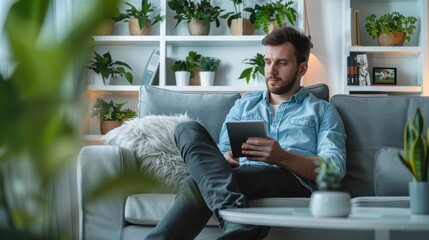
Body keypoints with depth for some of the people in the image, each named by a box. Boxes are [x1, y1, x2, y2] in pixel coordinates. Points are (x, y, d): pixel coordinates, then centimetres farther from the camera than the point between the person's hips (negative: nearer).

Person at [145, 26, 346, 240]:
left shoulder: (322, 111, 18)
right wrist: (225, 160, -6)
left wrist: (283, 157, -16)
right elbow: (223, 151, 22)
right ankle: (237, 217, -45)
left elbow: (336, 167, 2)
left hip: (293, 183, -4)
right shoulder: (244, 105, 31)